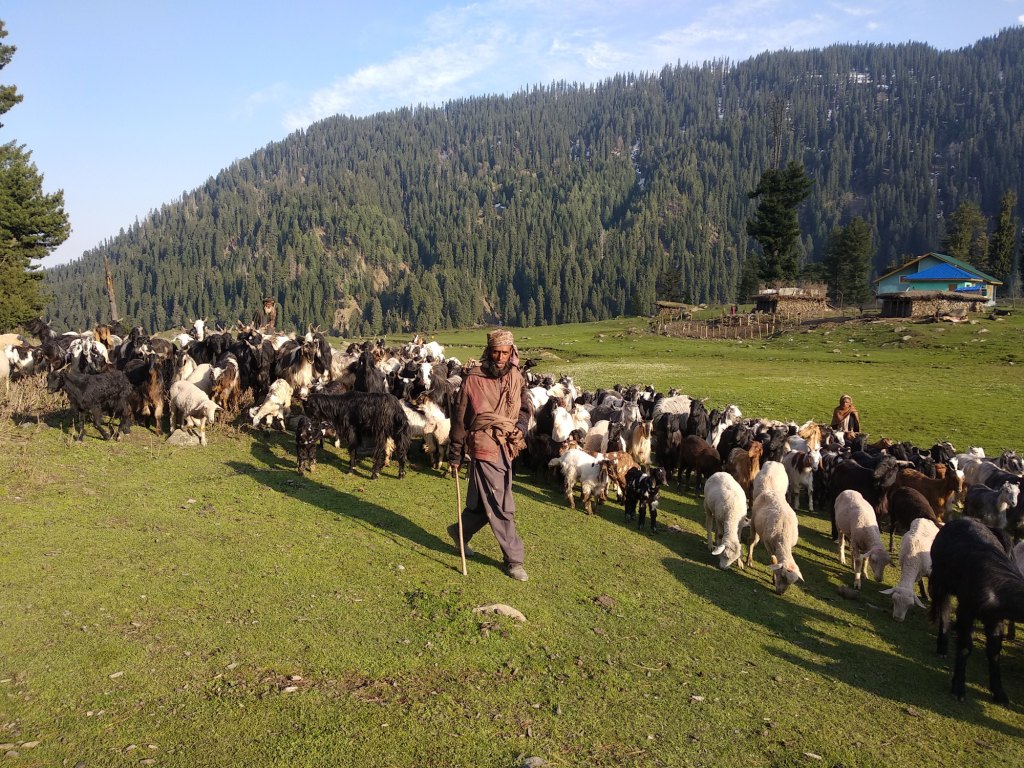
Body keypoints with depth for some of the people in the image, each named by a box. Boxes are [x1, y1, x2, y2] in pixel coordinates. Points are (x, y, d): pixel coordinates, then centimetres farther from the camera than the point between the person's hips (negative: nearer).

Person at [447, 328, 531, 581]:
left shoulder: (516, 377, 5)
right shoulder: (474, 378, -10)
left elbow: (524, 407, 18)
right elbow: (460, 417, -4)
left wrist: (520, 426, -5)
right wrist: (455, 455, -1)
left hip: (506, 448, 6)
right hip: (485, 447, -6)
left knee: (485, 502, 17)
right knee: (502, 507, -3)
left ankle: (460, 531, 42)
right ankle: (514, 560, 8)